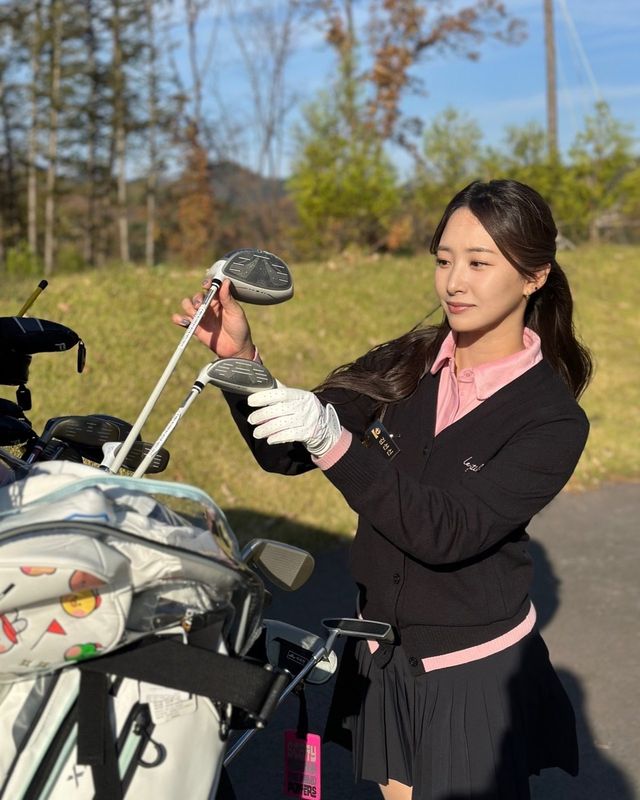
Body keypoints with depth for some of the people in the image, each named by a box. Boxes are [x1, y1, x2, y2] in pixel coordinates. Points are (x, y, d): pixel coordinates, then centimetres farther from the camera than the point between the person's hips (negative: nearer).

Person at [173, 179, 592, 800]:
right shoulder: (405, 366, -3)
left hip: (475, 673, -4)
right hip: (381, 656, 5)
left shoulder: (553, 421, -16)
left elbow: (447, 532, -28)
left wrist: (335, 442, -39)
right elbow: (284, 455, -6)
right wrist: (241, 358, -22)